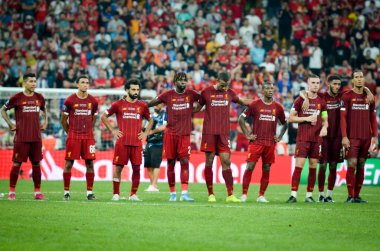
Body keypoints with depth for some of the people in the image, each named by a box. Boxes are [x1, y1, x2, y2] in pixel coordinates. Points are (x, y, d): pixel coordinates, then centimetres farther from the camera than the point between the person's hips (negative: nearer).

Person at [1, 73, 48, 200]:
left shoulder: (39, 97, 8)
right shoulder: (17, 97, -4)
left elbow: (44, 110, 29)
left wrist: (45, 122, 16)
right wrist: (10, 124, 0)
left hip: (36, 137, 4)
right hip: (21, 137, -4)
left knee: (36, 163, 6)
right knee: (17, 163, -2)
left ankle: (37, 192, 12)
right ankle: (12, 192, 5)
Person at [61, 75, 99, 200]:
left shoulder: (93, 101, 5)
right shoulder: (70, 100, -3)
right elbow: (64, 120, 6)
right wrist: (70, 132, 9)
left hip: (88, 137, 2)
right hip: (73, 137, -2)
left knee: (90, 163, 0)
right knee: (69, 163, -1)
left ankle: (90, 192, 6)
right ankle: (66, 191, 5)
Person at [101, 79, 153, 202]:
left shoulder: (142, 106, 10)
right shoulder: (118, 104, 3)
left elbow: (150, 120, 25)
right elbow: (104, 116, 11)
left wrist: (145, 133, 10)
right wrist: (112, 130, 3)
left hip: (137, 142, 2)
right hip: (122, 141, -2)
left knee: (136, 168, 0)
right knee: (119, 167, -1)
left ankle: (133, 194, 8)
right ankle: (116, 194, 5)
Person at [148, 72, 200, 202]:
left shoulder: (191, 94, 5)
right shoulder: (168, 95, 1)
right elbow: (151, 103, 10)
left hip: (185, 134, 0)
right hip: (170, 133, 0)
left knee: (185, 162, -9)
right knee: (171, 163, 3)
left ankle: (184, 193, -12)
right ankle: (172, 193, 11)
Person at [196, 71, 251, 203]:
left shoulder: (230, 93, 10)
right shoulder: (206, 92, 3)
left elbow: (241, 101, 28)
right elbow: (198, 108, 15)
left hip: (224, 133, 2)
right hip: (209, 132, -2)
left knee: (226, 161, -5)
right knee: (209, 162, 0)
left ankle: (230, 195, -7)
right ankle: (211, 194, 7)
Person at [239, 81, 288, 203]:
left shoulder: (278, 107, 9)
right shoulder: (255, 104, 0)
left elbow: (284, 124, 21)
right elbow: (241, 119, 3)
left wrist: (279, 137, 9)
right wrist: (247, 134, -3)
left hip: (270, 143, 3)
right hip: (256, 142, -3)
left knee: (266, 170, 4)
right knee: (250, 167, -9)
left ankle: (261, 195, 11)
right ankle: (244, 194, -5)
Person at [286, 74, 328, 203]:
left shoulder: (321, 102, 11)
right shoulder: (300, 100, 1)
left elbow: (325, 120, 18)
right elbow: (291, 118, 0)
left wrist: (324, 127, -5)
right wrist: (307, 119, -11)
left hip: (317, 138, 3)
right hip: (303, 138, -3)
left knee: (313, 167, 4)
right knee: (299, 165, -10)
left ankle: (309, 195, 9)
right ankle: (293, 195, -11)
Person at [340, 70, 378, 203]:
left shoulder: (369, 97, 12)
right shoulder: (347, 96, -1)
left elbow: (373, 118, 14)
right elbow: (343, 117, -5)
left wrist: (375, 136, 7)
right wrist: (344, 137, -12)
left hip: (366, 137, 4)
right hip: (352, 137, -4)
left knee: (361, 166, 5)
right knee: (352, 165, -8)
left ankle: (357, 196, 9)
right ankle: (350, 196, -4)